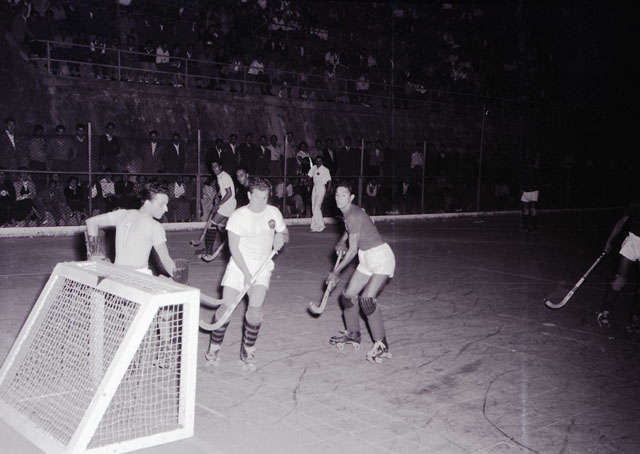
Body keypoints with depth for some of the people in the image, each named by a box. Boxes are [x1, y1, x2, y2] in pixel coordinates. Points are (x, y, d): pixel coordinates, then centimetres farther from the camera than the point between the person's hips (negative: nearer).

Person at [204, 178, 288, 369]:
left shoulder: (274, 213, 0)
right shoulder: (238, 216, -9)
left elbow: (285, 235, 12)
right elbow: (234, 248, -11)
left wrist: (281, 237, -13)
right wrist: (246, 274, -17)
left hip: (262, 268, 2)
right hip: (239, 266, -1)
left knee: (255, 309, -15)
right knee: (226, 307, -8)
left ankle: (248, 351, 4)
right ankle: (214, 348, 12)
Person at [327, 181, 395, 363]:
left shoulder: (354, 216, -22)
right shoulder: (347, 213, 4)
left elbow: (352, 250, -18)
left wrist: (336, 272, -9)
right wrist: (341, 242, 8)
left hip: (381, 258, -9)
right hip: (366, 258, 9)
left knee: (367, 299, -22)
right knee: (348, 295, 11)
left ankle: (381, 345, -12)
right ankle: (353, 335, 31)